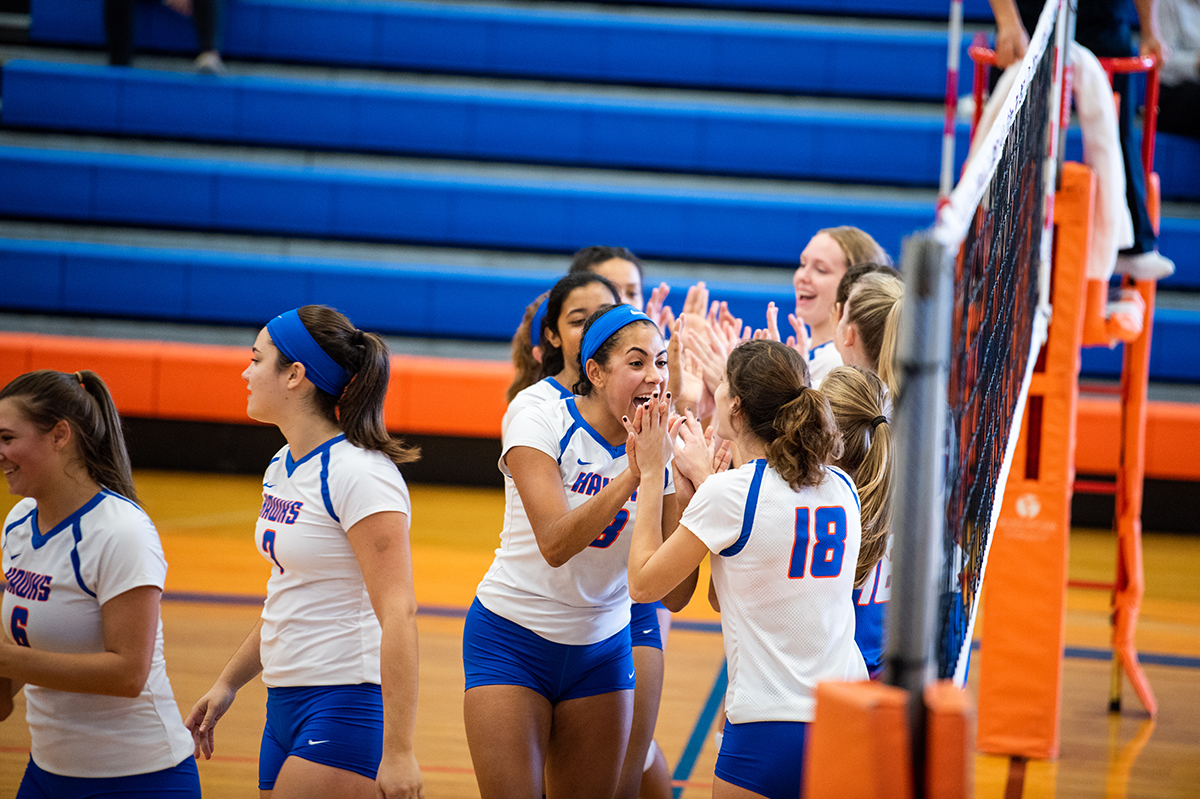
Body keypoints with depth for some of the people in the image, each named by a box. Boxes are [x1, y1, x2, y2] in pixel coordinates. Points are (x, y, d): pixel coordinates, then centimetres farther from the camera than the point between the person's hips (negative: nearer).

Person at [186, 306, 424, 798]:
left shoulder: (358, 475, -16)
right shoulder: (283, 468, 12)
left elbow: (397, 614, -22)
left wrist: (398, 752, -26)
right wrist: (228, 683, 27)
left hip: (347, 709, -9)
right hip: (287, 703, 9)